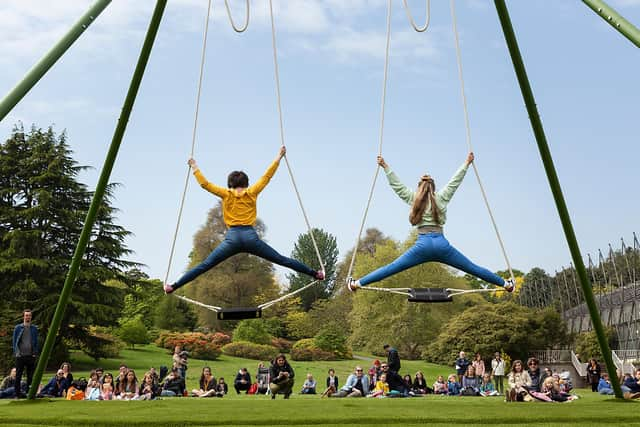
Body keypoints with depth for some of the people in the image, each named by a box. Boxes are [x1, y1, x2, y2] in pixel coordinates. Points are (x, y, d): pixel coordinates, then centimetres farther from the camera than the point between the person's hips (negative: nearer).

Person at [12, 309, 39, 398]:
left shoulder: (34, 328, 9)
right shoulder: (18, 328, 3)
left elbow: (36, 342, 10)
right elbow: (14, 341, 4)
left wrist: (35, 354, 1)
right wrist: (16, 352, -5)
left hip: (31, 356, 2)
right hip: (20, 356, -2)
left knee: (31, 376, 4)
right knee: (18, 376, 2)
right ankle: (18, 393, 7)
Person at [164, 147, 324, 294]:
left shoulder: (226, 195, 11)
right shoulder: (252, 193, 11)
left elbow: (204, 184, 13)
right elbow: (267, 176, 16)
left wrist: (194, 168, 26)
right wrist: (278, 158, 24)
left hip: (232, 238, 0)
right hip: (251, 236, 0)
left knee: (204, 265, 2)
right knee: (282, 260, 3)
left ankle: (174, 286, -1)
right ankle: (314, 273, 3)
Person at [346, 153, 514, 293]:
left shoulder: (414, 199, 14)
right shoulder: (441, 198, 14)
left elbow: (397, 185, 17)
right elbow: (455, 180, 22)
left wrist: (385, 167, 23)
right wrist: (466, 164, 32)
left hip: (423, 245, -1)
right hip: (442, 244, 1)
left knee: (392, 268, -1)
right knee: (473, 268, 8)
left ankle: (357, 283, -5)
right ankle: (506, 284, 14)